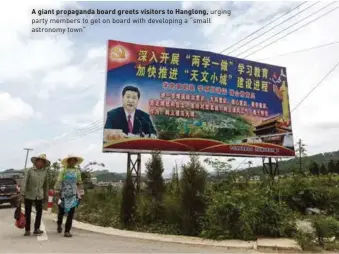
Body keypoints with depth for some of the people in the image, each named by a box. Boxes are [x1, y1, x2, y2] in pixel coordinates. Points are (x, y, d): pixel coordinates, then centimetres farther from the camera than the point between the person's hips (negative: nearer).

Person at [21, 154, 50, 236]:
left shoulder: (45, 172, 1)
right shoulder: (29, 171, -6)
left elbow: (46, 185, 7)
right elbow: (24, 182, -10)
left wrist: (46, 196, 10)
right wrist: (22, 193, -19)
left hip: (39, 195, 2)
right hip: (29, 194, -2)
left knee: (39, 211, -1)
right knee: (28, 212, 6)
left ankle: (36, 229, 9)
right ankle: (27, 230, 16)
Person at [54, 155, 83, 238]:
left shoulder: (78, 171, 5)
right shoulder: (63, 170, -4)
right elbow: (59, 182, -6)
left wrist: (78, 194, 14)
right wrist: (57, 193, -11)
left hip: (73, 195, 2)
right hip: (64, 194, -2)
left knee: (71, 213, -3)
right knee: (62, 211, 13)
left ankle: (67, 231, 6)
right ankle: (59, 224, 43)